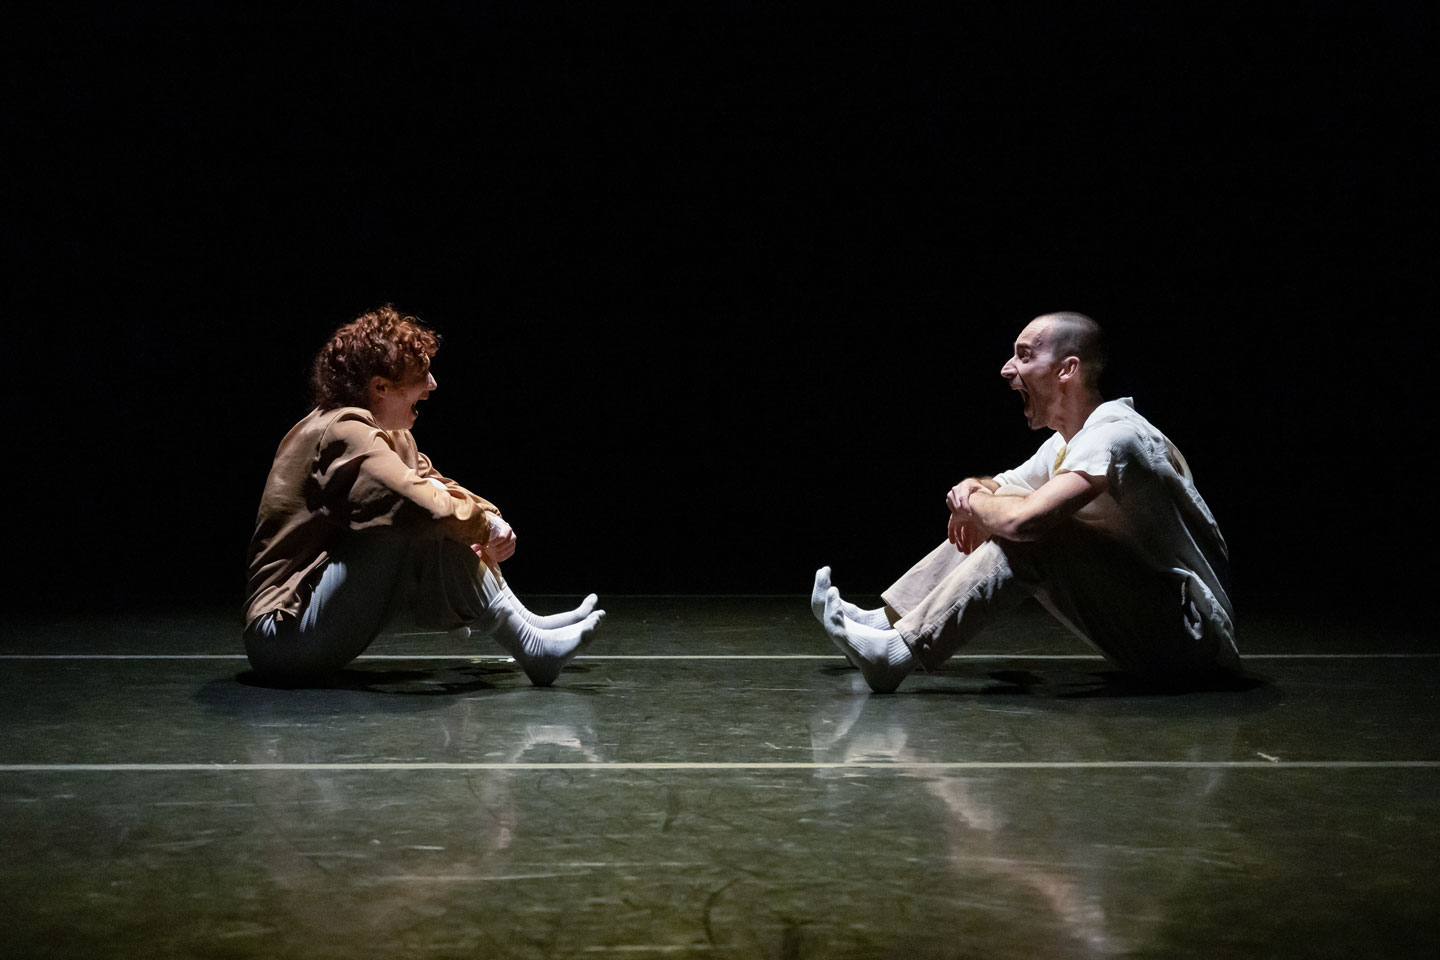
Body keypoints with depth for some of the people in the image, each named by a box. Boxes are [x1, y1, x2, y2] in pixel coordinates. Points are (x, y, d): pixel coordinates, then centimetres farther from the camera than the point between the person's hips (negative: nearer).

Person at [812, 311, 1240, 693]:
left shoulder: (1113, 434, -21)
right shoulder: (1065, 443, 10)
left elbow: (1023, 519, -35)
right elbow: (1001, 489, 23)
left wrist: (974, 503, -11)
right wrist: (972, 488, -3)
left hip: (1191, 638, -10)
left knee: (1030, 529, -26)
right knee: (993, 517, 8)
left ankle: (899, 652, -22)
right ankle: (886, 621, 5)